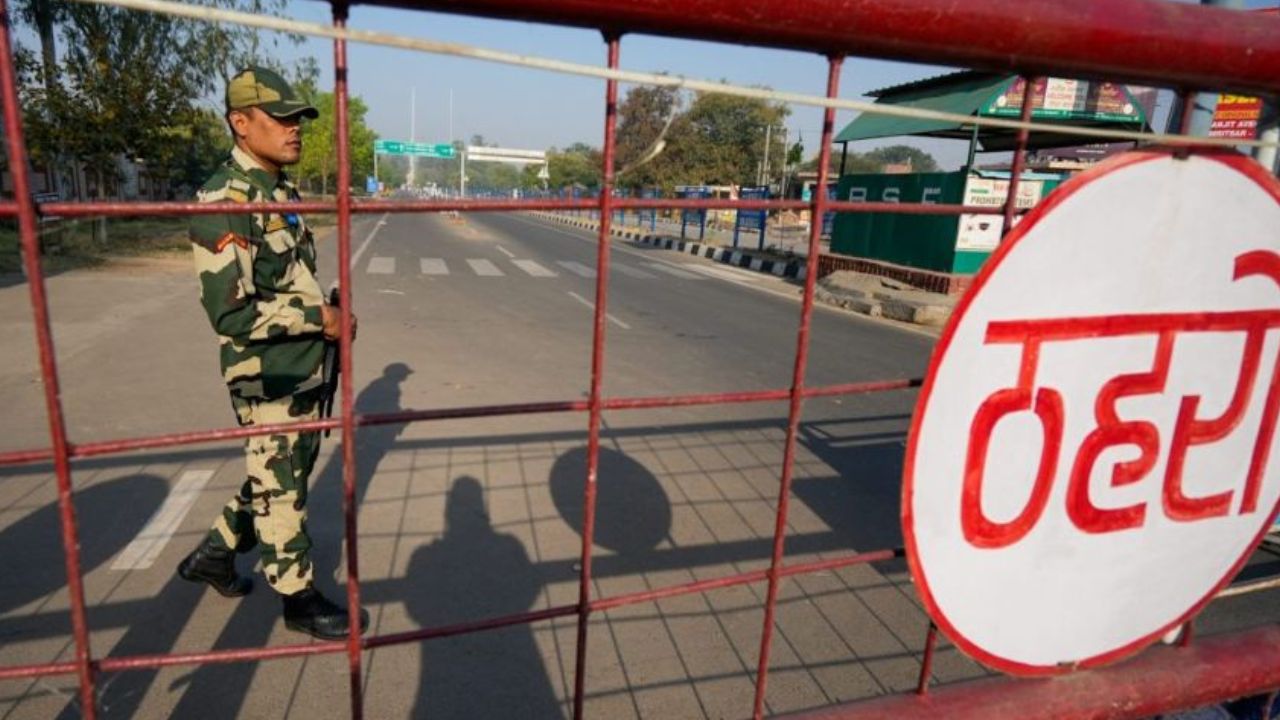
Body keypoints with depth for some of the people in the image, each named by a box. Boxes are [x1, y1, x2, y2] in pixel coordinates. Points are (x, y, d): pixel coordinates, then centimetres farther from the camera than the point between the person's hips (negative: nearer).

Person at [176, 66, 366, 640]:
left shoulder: (282, 192, 9)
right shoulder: (225, 201, -20)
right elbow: (232, 314, -25)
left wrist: (331, 310, 8)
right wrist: (319, 319, -20)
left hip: (304, 370, 9)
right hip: (266, 380, -9)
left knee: (282, 477, 22)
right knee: (281, 489, 7)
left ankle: (214, 554, 42)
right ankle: (299, 598, 25)